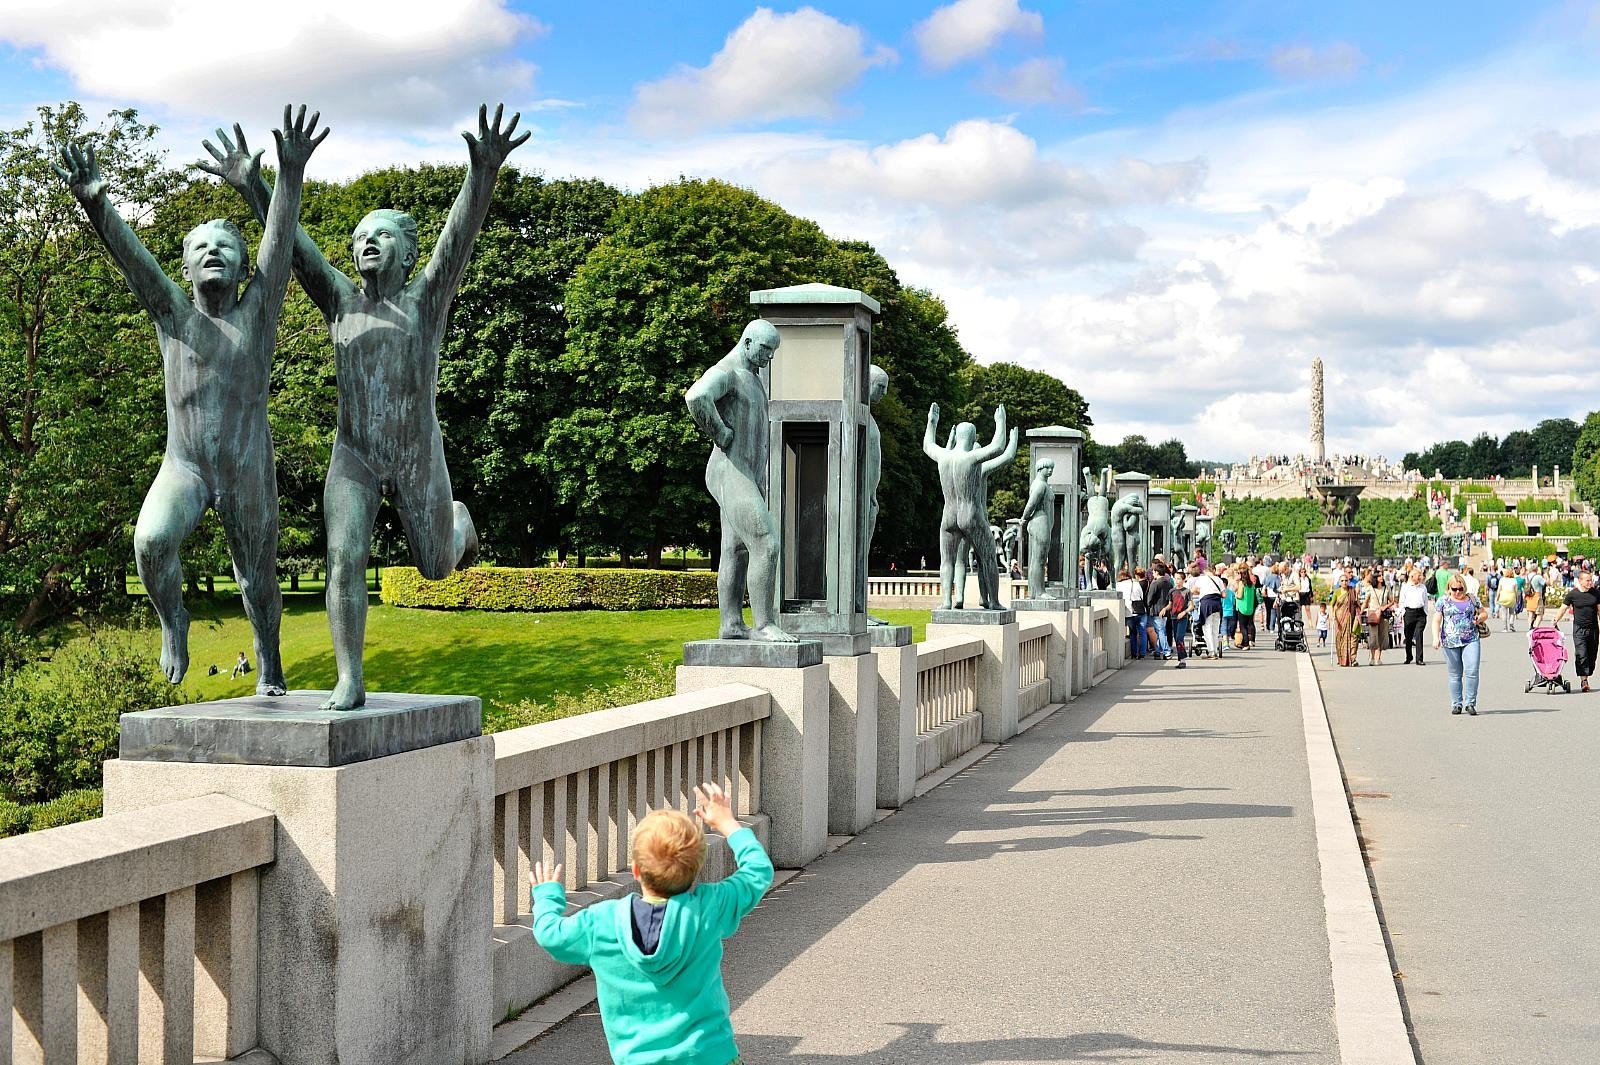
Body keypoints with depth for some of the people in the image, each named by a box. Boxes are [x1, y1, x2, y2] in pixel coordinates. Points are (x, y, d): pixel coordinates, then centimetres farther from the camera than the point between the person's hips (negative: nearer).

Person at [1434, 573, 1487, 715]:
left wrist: (1479, 619, -2)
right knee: (1455, 675, 6)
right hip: (1451, 643, 0)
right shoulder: (1444, 601, 7)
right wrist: (1436, 637, -9)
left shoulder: (1471, 600, 11)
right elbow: (1436, 621, 4)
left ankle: (1470, 703, -4)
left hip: (1471, 641, 0)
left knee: (1472, 671, -12)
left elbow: (1484, 613, 21)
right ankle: (1456, 704, 13)